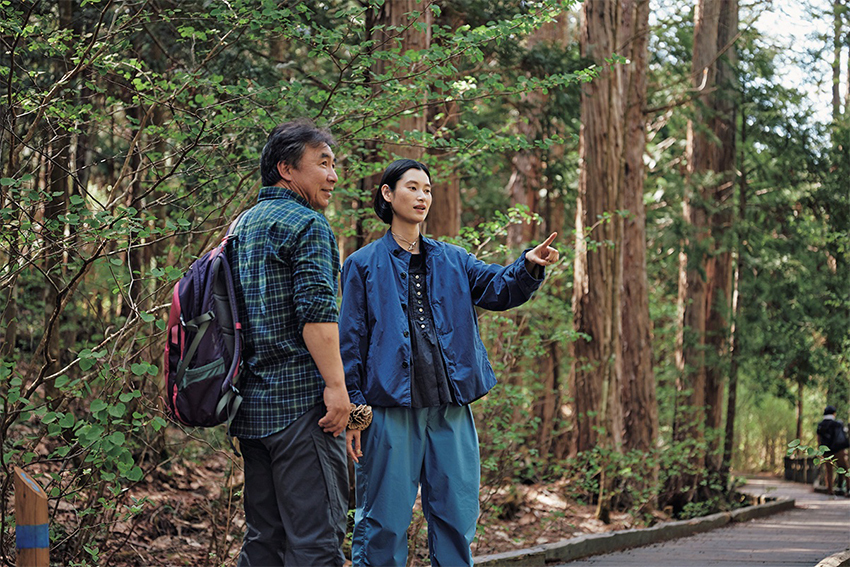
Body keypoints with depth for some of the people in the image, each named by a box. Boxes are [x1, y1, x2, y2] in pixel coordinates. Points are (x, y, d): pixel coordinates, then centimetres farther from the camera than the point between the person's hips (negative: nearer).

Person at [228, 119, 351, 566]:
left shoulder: (243, 225, 20)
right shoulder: (306, 223, -8)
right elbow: (316, 310, -19)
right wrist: (336, 386, -19)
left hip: (251, 406, 9)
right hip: (301, 401, -9)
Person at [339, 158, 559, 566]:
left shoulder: (452, 261, 16)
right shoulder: (364, 265, 5)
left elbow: (500, 288, 2)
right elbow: (351, 340, 2)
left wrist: (529, 266, -20)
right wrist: (352, 409, -5)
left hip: (450, 408, 4)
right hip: (390, 408, -4)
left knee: (457, 517, 6)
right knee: (384, 521, -1)